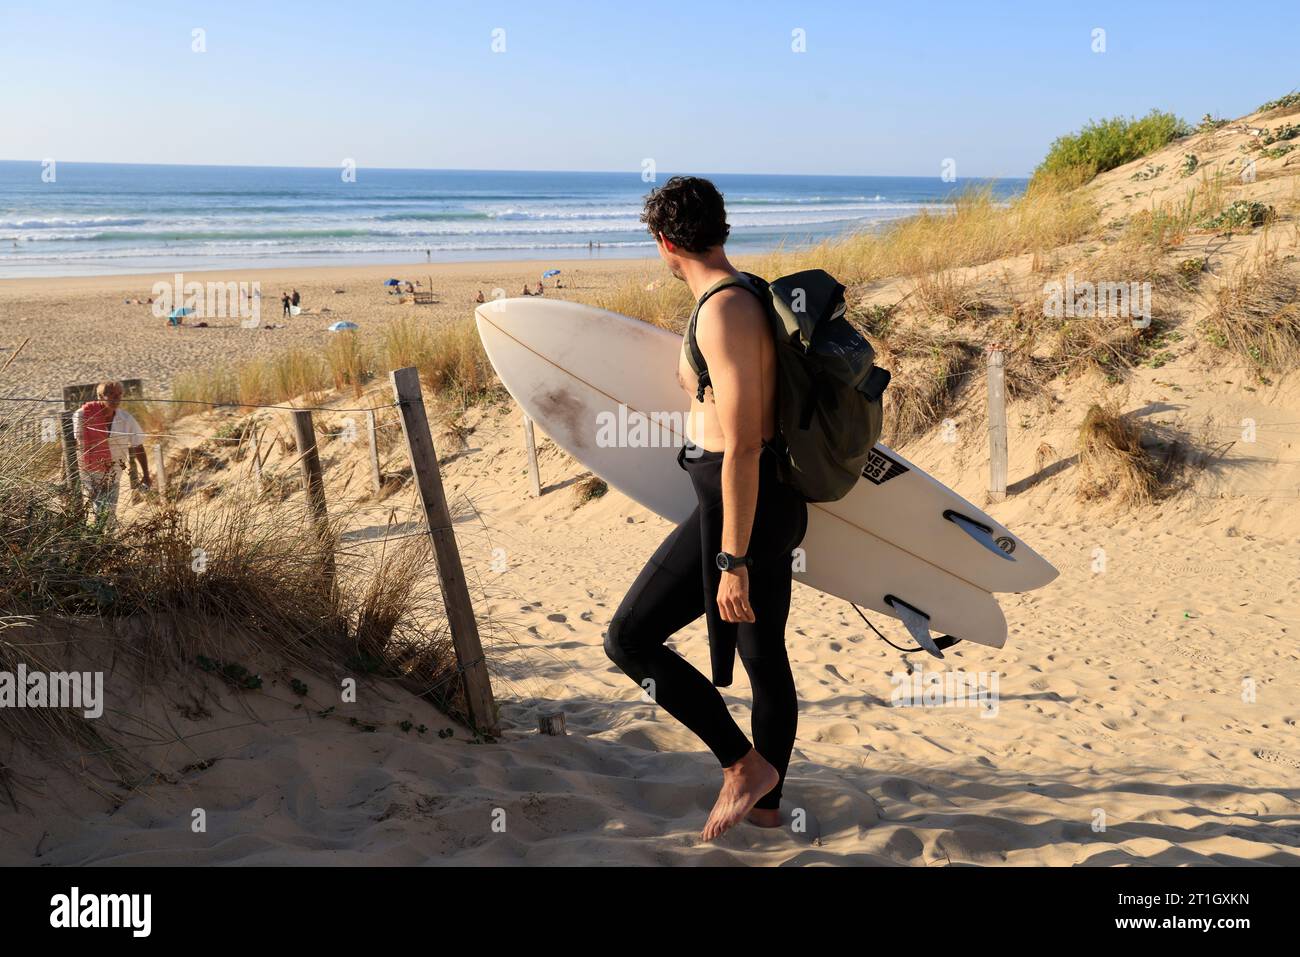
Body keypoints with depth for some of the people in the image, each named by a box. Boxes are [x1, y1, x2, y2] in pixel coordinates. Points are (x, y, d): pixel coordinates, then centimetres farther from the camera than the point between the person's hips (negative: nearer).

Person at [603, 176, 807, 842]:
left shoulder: (722, 310, -20)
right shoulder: (749, 296, 10)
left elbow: (741, 445, -24)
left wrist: (733, 561, -23)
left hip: (738, 502, -10)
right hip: (773, 498, 10)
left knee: (629, 641, -3)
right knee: (765, 656, 19)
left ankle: (743, 763, 3)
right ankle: (765, 803, 33)